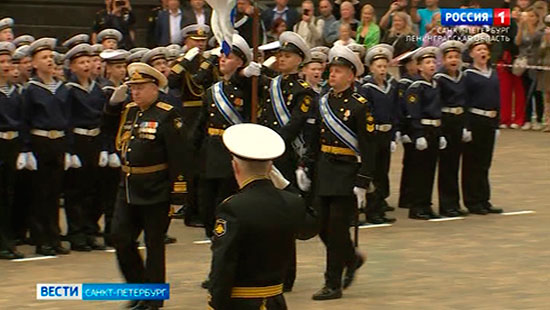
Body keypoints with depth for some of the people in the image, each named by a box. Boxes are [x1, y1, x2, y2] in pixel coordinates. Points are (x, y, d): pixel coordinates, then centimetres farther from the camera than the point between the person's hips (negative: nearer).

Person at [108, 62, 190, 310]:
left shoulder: (167, 116, -11)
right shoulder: (127, 112, 9)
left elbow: (179, 157, -13)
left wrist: (177, 195, -15)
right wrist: (113, 104, 4)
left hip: (155, 193, -6)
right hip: (128, 189, 6)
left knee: (154, 245, 4)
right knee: (120, 238, 4)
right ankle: (139, 287, 22)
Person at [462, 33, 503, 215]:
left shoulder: (493, 74, 12)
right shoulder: (468, 75, -7)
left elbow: (497, 100, 15)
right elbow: (464, 102, -10)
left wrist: (496, 124, 12)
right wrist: (465, 126, -16)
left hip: (490, 121, 6)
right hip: (474, 120, -6)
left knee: (485, 162, 11)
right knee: (472, 163, 0)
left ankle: (484, 200, 17)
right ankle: (473, 202, 4)